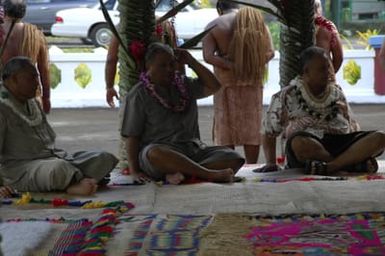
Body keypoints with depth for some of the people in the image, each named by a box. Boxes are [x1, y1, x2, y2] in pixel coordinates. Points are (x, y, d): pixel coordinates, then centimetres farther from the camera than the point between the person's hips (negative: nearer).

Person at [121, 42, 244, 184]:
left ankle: (181, 173, -37)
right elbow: (132, 136, -3)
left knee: (233, 158, -18)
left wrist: (191, 61, 9)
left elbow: (213, 86, 11)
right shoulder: (139, 94, 2)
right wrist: (135, 171, -13)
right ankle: (211, 174, -41)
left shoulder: (183, 85, 19)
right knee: (155, 154, -42)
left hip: (191, 149, 5)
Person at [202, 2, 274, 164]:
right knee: (252, 126, 8)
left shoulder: (214, 26, -1)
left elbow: (208, 56, -14)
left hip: (226, 83, -2)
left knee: (226, 127, 4)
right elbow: (270, 52, -2)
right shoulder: (258, 22, 7)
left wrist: (234, 66, -17)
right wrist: (253, 65, -11)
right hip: (254, 82, 2)